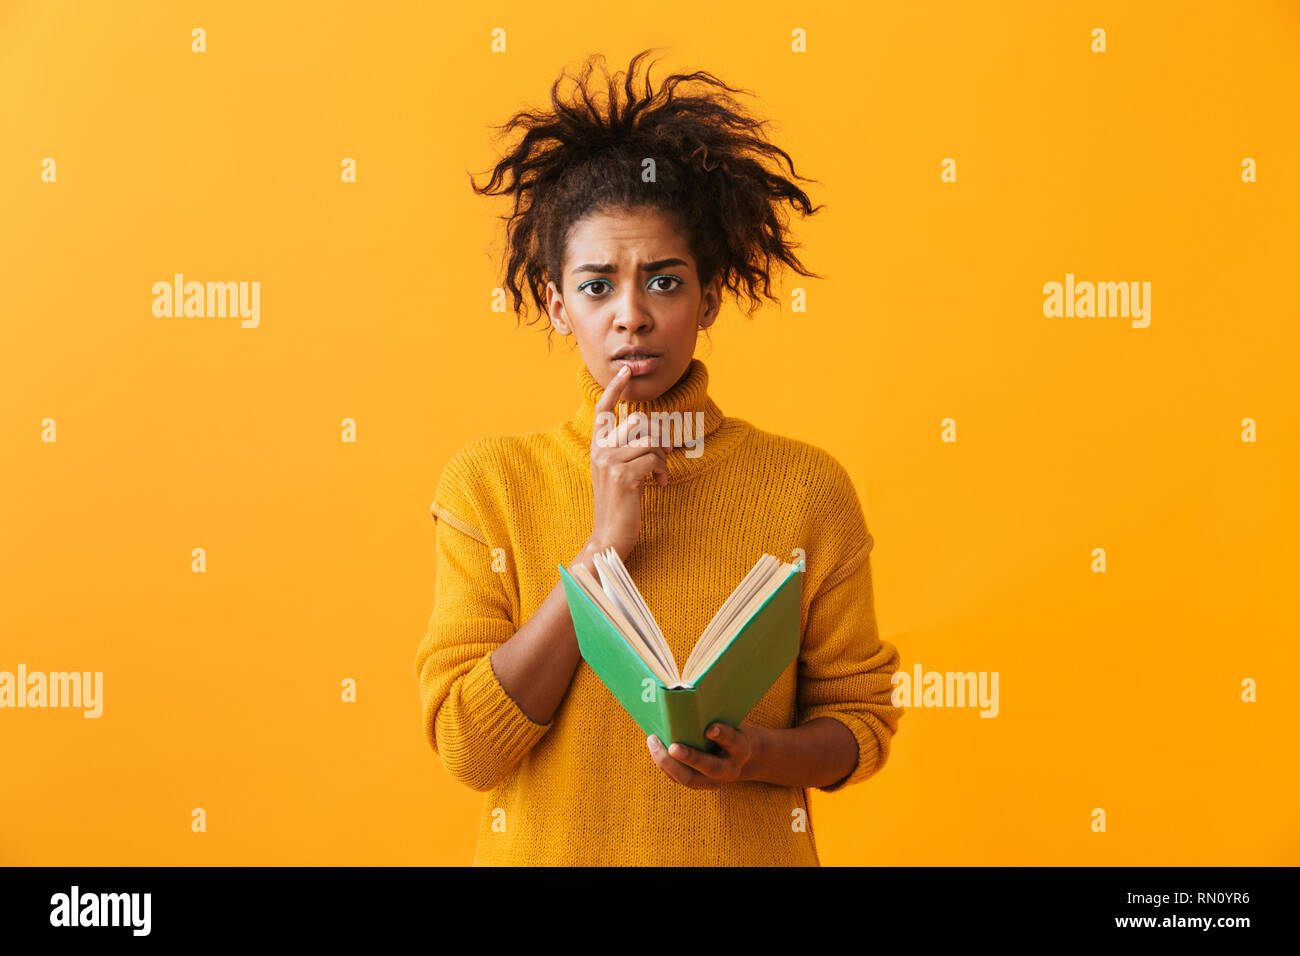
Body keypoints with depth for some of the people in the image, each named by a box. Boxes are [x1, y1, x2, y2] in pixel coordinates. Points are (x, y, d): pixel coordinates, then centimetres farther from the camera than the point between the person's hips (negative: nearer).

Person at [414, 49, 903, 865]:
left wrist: (760, 756, -21)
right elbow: (468, 749, -14)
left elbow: (862, 720, -1)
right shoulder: (489, 484, -9)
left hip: (747, 847, 0)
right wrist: (603, 544, -21)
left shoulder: (807, 487, -9)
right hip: (548, 844, 0)